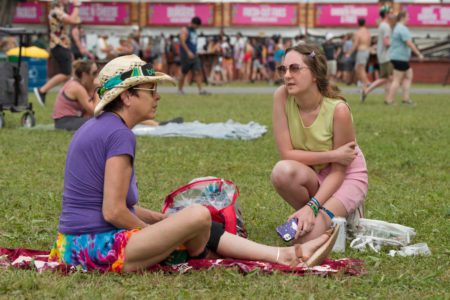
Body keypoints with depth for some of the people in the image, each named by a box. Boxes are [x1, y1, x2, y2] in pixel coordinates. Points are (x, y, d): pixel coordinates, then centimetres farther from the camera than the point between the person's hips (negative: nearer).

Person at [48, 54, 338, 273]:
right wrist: (156, 232, -2)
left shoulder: (95, 128, 14)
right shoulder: (119, 134, -16)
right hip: (100, 249, -11)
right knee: (198, 216, -16)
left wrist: (163, 219, 13)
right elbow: (113, 212, -20)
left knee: (201, 230, 13)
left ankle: (285, 255, 12)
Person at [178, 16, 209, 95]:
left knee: (198, 72, -6)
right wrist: (188, 52, -28)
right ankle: (180, 89, 16)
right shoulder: (185, 30, -8)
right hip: (186, 55, -7)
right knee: (184, 73, 1)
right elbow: (182, 42, -19)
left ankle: (200, 90, -12)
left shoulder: (194, 31, 16)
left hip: (194, 55, 7)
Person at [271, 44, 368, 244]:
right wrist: (332, 155, -23)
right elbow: (286, 154, -17)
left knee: (308, 235, -26)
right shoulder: (282, 97, -17)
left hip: (346, 177, -3)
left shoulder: (338, 110, -26)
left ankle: (345, 215, 7)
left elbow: (338, 171, -18)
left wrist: (312, 206, -31)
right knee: (282, 171, -33)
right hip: (311, 175, 3)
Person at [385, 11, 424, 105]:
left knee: (409, 76, 13)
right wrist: (419, 54, -18)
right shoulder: (402, 29, -16)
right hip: (400, 58, -11)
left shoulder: (397, 28, 16)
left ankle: (406, 98, 10)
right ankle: (389, 100, -6)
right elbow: (409, 43, -22)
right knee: (397, 80, -7)